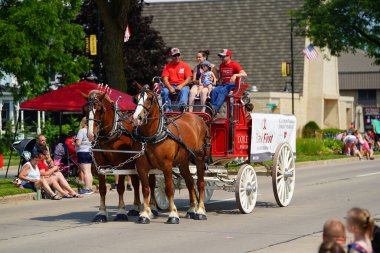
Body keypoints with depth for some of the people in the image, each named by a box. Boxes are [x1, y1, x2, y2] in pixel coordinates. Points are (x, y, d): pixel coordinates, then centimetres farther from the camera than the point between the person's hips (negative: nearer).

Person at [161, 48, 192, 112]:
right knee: (164, 91, -31)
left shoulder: (185, 65, 9)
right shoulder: (167, 66, 11)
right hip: (170, 86, 1)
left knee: (184, 90, -35)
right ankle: (167, 110, -35)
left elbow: (188, 78, 1)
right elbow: (165, 79, 1)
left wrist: (181, 85, -17)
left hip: (182, 86, -1)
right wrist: (170, 87, -19)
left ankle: (182, 105, -57)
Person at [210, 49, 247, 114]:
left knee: (222, 91, -36)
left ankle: (215, 108, -49)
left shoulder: (234, 65, -3)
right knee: (214, 91, -27)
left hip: (233, 85, -6)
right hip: (223, 84, 6)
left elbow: (244, 75, -15)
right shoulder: (221, 66, 17)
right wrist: (220, 83, 11)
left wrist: (235, 75, -33)